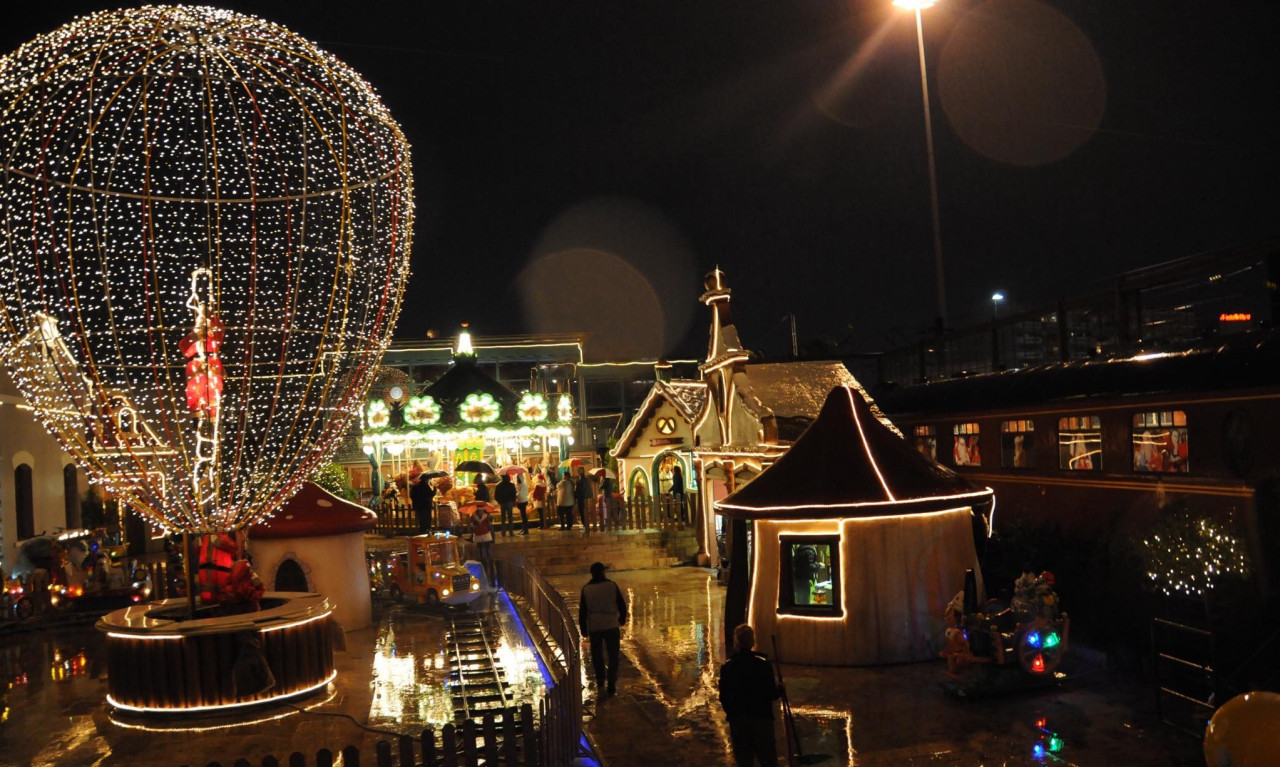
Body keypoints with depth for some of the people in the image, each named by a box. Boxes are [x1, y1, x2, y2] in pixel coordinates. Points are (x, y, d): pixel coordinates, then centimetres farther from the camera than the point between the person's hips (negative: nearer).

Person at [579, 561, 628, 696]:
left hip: (594, 627, 1)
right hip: (611, 625, -1)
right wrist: (622, 619, 17)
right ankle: (611, 685, 1)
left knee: (597, 654, 20)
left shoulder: (586, 589, -3)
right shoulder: (612, 585, -6)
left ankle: (600, 679, 28)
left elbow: (582, 611, 0)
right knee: (613, 656, 6)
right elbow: (622, 605, -1)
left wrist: (583, 629, 9)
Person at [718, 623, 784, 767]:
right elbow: (771, 694, -10)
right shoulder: (763, 664, -10)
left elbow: (723, 697, 0)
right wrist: (780, 689, 12)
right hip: (762, 719, -2)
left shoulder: (726, 667, -3)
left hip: (737, 721, 2)